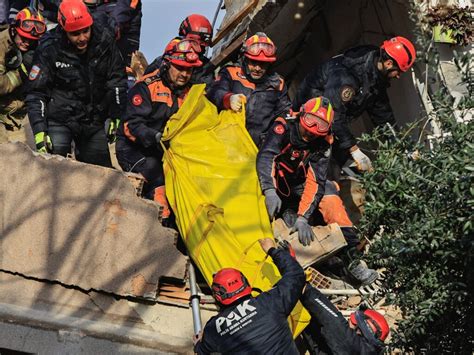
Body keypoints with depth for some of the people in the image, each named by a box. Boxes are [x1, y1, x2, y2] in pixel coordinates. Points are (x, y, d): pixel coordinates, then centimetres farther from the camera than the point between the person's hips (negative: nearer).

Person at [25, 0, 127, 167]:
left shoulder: (104, 41, -9)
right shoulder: (49, 51, -14)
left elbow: (117, 80, 2)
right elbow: (36, 93, -11)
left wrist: (115, 116, 1)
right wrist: (39, 132, -18)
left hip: (94, 121, 3)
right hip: (60, 120, -3)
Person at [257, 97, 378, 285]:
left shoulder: (323, 142, -16)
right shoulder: (284, 126, -26)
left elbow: (315, 181, -22)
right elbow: (265, 156, -39)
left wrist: (302, 218, -34)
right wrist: (270, 191, -56)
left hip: (298, 183, 1)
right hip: (274, 179, -1)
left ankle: (352, 258, -19)